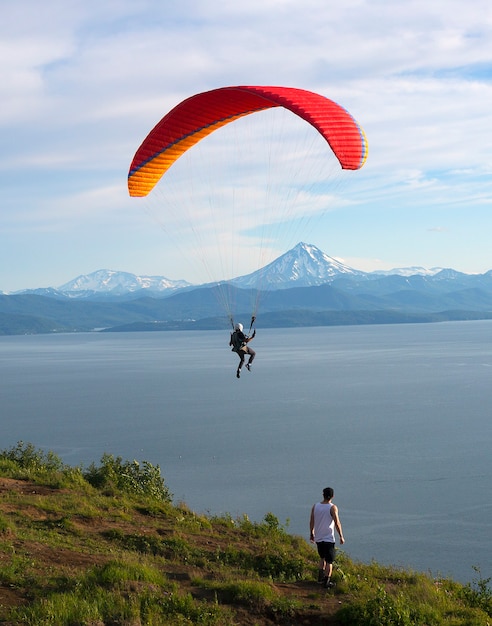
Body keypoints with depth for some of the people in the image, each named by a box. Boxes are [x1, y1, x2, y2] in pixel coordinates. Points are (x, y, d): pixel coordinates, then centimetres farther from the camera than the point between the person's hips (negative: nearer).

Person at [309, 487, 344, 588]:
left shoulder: (315, 506, 0)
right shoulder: (333, 508, -13)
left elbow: (311, 522, 7)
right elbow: (337, 523, -16)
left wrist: (311, 534, 20)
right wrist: (341, 537, -7)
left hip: (318, 538, 5)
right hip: (329, 538, -5)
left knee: (322, 557, 24)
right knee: (329, 561, 3)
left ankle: (320, 577, 26)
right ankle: (327, 582, 2)